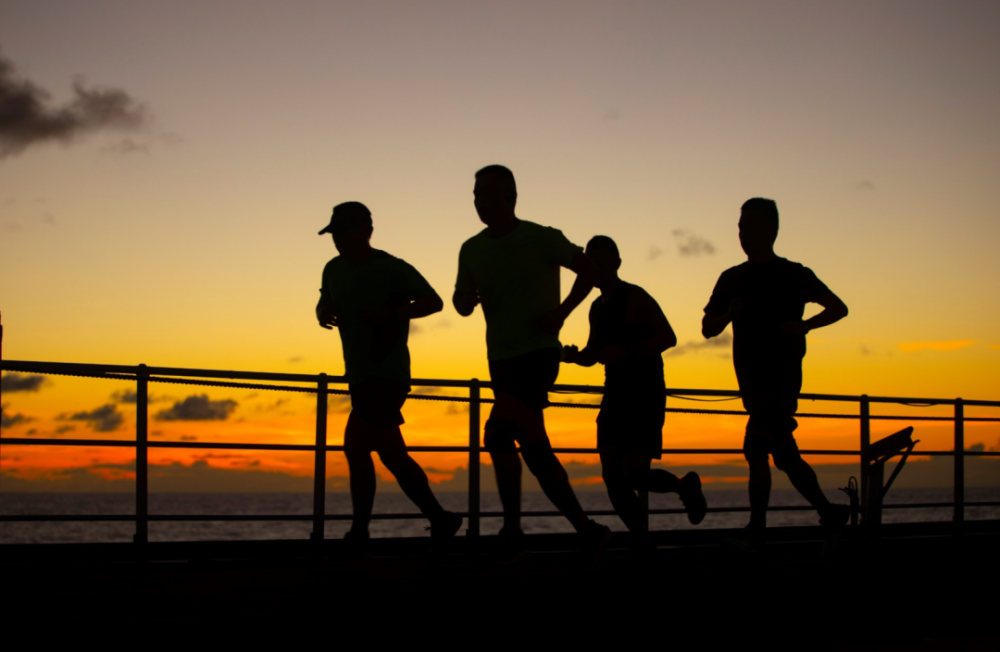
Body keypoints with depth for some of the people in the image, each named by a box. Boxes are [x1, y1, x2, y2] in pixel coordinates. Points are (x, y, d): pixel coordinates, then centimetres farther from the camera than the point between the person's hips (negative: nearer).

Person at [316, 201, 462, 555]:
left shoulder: (393, 269, -9)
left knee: (355, 445, -16)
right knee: (392, 456, 9)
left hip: (388, 377, -8)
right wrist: (322, 312, -1)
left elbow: (434, 301, -6)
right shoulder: (334, 270, 10)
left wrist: (392, 314, -21)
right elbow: (324, 303, 24)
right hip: (359, 378, 8)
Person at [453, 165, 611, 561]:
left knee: (498, 432, -21)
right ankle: (588, 532, 14)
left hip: (539, 353, -6)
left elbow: (589, 270, 4)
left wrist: (561, 312, -9)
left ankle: (512, 527, -12)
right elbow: (463, 306, 15)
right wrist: (464, 299, -10)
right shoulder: (472, 250, 10)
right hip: (501, 360, 6)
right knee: (535, 453, 4)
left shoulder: (542, 239, -4)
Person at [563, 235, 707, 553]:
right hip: (615, 395, 7)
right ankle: (641, 539, 5)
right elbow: (592, 355, 23)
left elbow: (668, 337, -17)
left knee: (635, 476, -12)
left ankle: (685, 485, 17)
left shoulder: (636, 298, -9)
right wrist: (574, 356, 1)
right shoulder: (597, 308, 14)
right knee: (612, 474, -5)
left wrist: (627, 352, -28)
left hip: (646, 396, -7)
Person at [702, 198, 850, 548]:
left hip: (782, 377, -6)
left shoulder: (793, 275, 0)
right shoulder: (732, 279, 13)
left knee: (755, 448, -18)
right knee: (786, 457, 8)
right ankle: (830, 513, 20)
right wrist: (730, 313, -9)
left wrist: (803, 326, -13)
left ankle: (755, 532, -14)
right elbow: (708, 329, 12)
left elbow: (838, 308, 5)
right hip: (752, 381, 6)